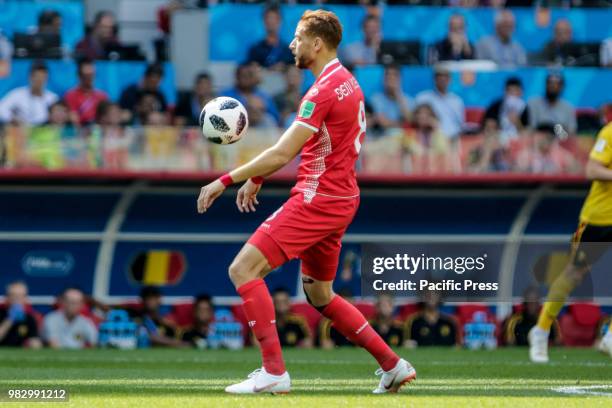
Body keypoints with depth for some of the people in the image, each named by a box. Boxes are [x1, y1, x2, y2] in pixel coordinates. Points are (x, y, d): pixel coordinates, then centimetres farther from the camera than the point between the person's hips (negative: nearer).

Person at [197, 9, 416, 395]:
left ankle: (274, 371, -16)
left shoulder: (325, 89, -17)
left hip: (318, 199, -10)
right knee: (319, 294, 20)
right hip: (339, 199, 10)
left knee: (244, 269, -11)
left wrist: (226, 180, -17)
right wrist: (257, 178, 19)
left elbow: (282, 154, -21)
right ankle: (393, 365, 19)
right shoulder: (345, 81, 14)